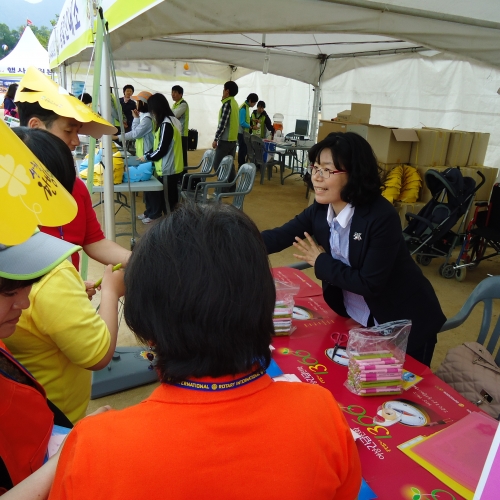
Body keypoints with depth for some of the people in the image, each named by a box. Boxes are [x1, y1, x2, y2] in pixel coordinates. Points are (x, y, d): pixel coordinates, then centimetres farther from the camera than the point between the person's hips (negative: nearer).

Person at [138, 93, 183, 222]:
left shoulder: (166, 124, -19)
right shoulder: (172, 120, 11)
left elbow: (161, 150, -19)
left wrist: (146, 157, -4)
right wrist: (148, 154, 12)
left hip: (167, 169, -9)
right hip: (172, 168, 9)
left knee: (166, 200, 0)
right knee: (170, 199, 18)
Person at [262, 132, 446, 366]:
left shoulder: (382, 217, -30)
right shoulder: (320, 209, -9)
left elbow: (369, 284, -30)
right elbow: (278, 237, -9)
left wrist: (321, 262, -19)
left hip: (404, 325, -6)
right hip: (355, 320, 6)